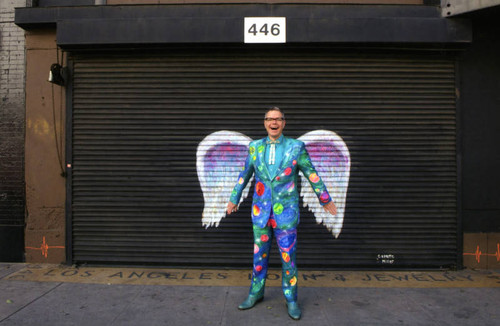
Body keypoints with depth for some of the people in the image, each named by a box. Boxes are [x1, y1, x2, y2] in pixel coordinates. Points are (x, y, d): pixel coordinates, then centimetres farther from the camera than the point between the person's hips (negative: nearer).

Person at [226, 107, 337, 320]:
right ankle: (256, 293, 33)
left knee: (288, 257, 6)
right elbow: (244, 175, 12)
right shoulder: (255, 147, 1)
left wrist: (325, 199, 11)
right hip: (261, 211, 2)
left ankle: (291, 299, 24)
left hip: (286, 212, -2)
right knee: (259, 255, 14)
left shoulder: (296, 147, -6)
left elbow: (311, 174, 3)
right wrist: (233, 199, 19)